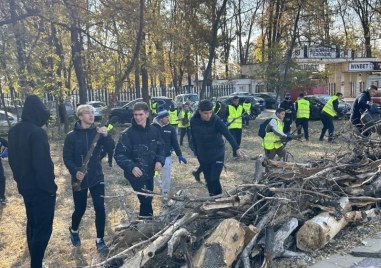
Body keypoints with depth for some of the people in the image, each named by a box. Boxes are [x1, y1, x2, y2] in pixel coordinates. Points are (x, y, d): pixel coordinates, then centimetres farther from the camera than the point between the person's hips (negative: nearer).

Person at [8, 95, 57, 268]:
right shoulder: (36, 132, -21)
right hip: (40, 188, -9)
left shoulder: (13, 131, 6)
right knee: (43, 227, 0)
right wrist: (50, 187, -15)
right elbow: (43, 164, -24)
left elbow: (12, 159, 14)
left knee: (32, 223, 19)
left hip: (24, 186, 9)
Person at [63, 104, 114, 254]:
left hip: (96, 177, 1)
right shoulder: (72, 136, -5)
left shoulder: (97, 132, -1)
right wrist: (75, 171, -20)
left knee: (100, 208, -5)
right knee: (80, 209, 10)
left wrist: (106, 136, -32)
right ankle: (74, 231, 40)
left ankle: (100, 240, 9)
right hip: (79, 178, -1)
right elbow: (67, 157, -5)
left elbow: (109, 149, -13)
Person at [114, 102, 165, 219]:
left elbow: (160, 148, 10)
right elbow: (119, 154, -14)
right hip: (136, 173, -5)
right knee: (146, 200, -10)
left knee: (148, 199, 18)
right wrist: (131, 167, -28)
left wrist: (159, 161, -10)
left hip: (149, 172, 5)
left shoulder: (154, 131, -1)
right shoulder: (128, 134, -14)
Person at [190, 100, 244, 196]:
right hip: (203, 156, 3)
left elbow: (227, 134, -30)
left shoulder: (216, 120, -20)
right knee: (208, 180, 11)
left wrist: (236, 148, -42)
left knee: (214, 179, -10)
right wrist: (196, 151, 9)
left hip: (217, 155, -3)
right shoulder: (193, 121, -11)